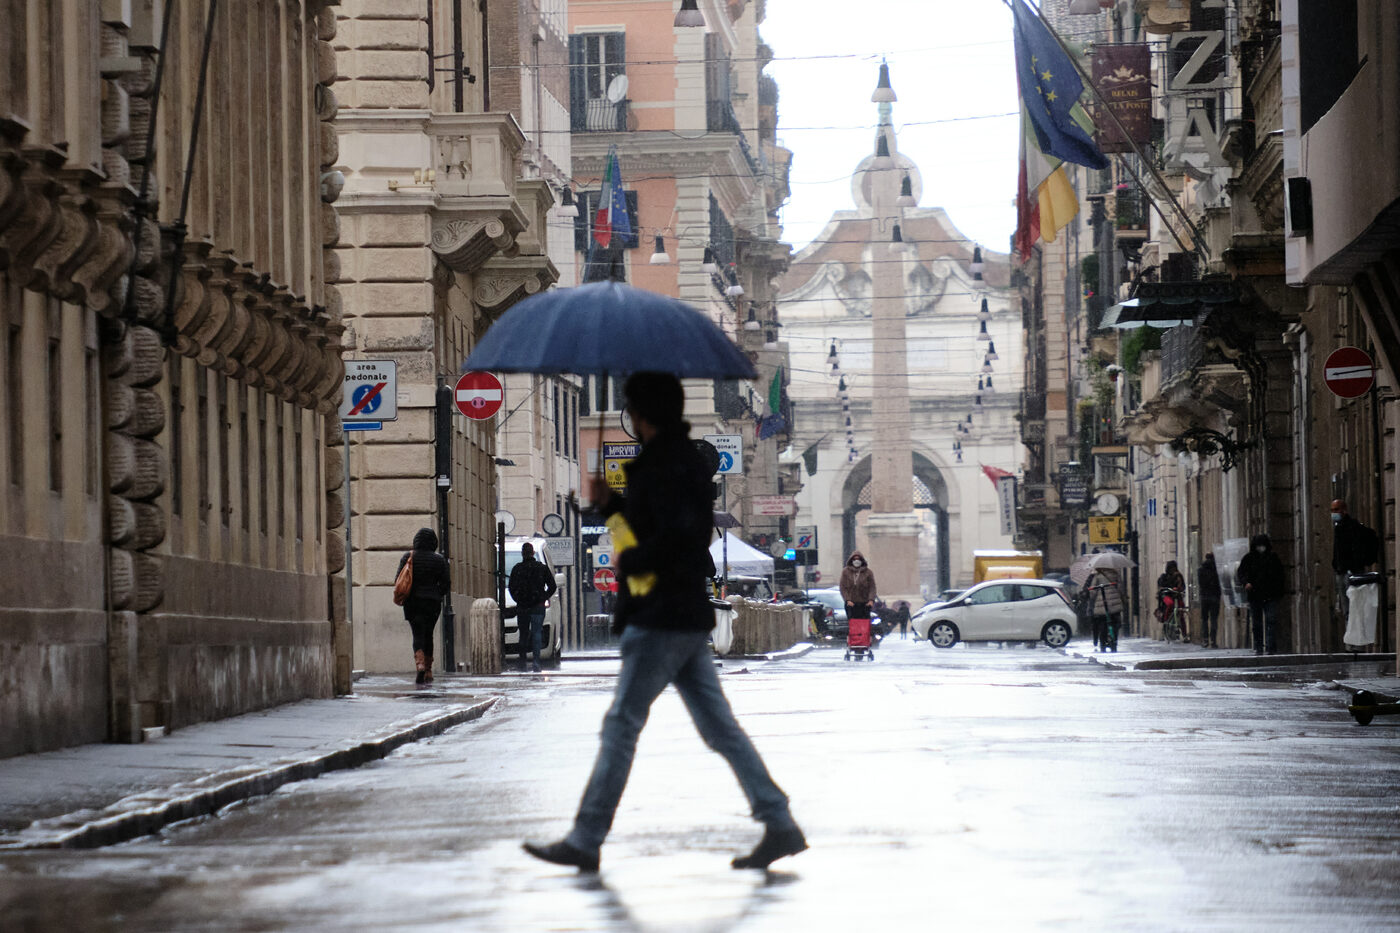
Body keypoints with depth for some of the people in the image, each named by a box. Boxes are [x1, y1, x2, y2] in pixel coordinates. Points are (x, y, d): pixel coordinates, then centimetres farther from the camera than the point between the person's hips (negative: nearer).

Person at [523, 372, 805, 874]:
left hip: (661, 620, -10)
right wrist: (611, 503, 19)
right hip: (690, 617, 10)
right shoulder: (688, 458, 16)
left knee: (621, 727, -4)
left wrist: (629, 561, -14)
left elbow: (676, 536, -28)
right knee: (719, 727, 8)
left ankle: (585, 840, 0)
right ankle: (780, 825, 4)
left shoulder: (663, 466, -15)